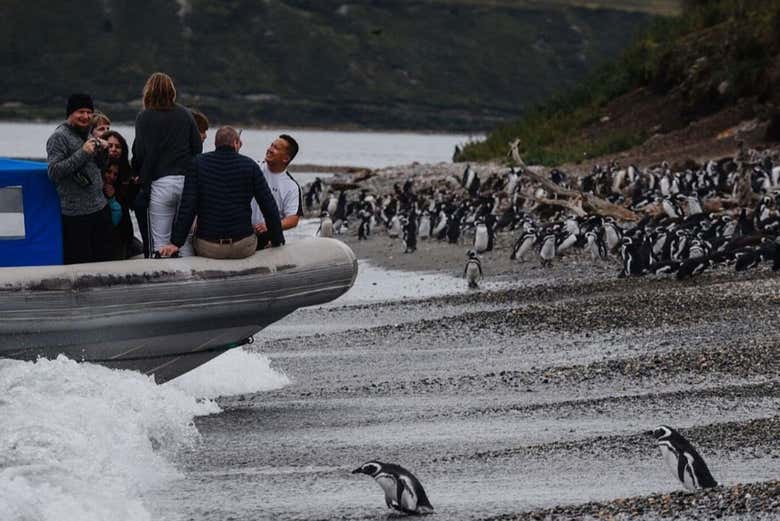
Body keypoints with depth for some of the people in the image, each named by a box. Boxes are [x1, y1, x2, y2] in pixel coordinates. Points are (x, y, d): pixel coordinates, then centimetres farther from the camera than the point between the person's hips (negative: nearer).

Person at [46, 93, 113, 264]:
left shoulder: (87, 134, 16)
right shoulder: (58, 137, -8)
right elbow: (53, 172, -18)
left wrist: (101, 151, 4)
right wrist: (82, 153, -20)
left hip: (100, 208, 8)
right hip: (77, 213, -8)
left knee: (105, 257, 11)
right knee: (80, 262, -7)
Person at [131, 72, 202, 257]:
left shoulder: (145, 117, -1)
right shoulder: (185, 114, 9)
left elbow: (140, 153, -6)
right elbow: (198, 147, 8)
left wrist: (142, 178, 10)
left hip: (160, 184, -3)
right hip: (187, 180, 3)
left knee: (159, 241, 0)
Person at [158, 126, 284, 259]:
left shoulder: (199, 163, 1)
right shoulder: (250, 166, 0)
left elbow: (188, 205, -6)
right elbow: (269, 207, 0)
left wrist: (176, 242, -4)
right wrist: (277, 241, 12)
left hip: (207, 248, 1)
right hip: (244, 248, -1)